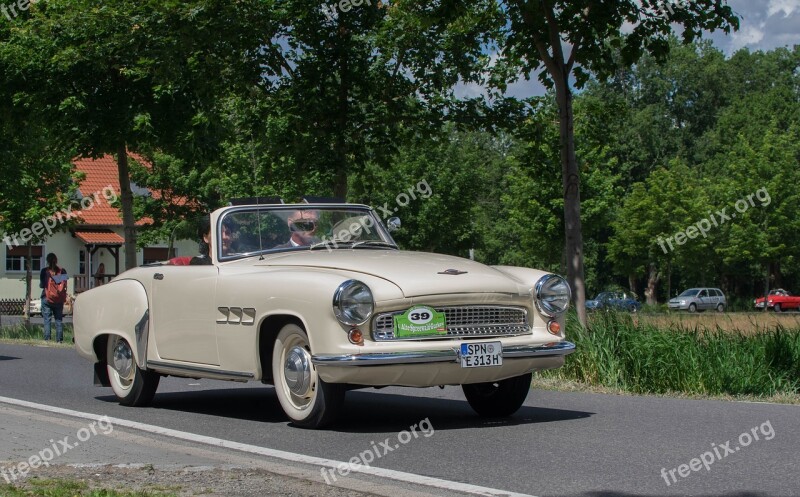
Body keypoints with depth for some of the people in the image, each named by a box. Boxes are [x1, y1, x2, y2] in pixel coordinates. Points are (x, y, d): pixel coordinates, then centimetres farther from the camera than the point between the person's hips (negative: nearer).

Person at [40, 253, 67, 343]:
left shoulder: (44, 271, -6)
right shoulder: (62, 271, -1)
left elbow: (41, 285, -1)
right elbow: (65, 284, 4)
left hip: (46, 297, -2)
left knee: (47, 319, 2)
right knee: (59, 319, 7)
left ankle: (47, 339, -3)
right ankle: (59, 340, 5)